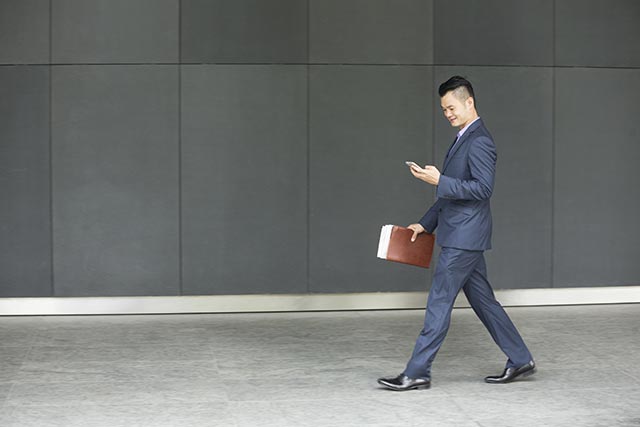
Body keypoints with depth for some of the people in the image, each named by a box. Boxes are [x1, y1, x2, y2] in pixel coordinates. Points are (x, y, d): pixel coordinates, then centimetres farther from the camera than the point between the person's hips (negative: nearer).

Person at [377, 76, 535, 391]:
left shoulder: (479, 142, -14)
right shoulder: (463, 139, 18)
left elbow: (482, 188, -22)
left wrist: (439, 181, -23)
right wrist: (425, 223, 20)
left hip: (465, 238, -10)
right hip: (461, 236, 10)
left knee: (439, 302, -7)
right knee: (482, 301, 14)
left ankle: (417, 373, -3)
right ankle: (520, 360, 21)